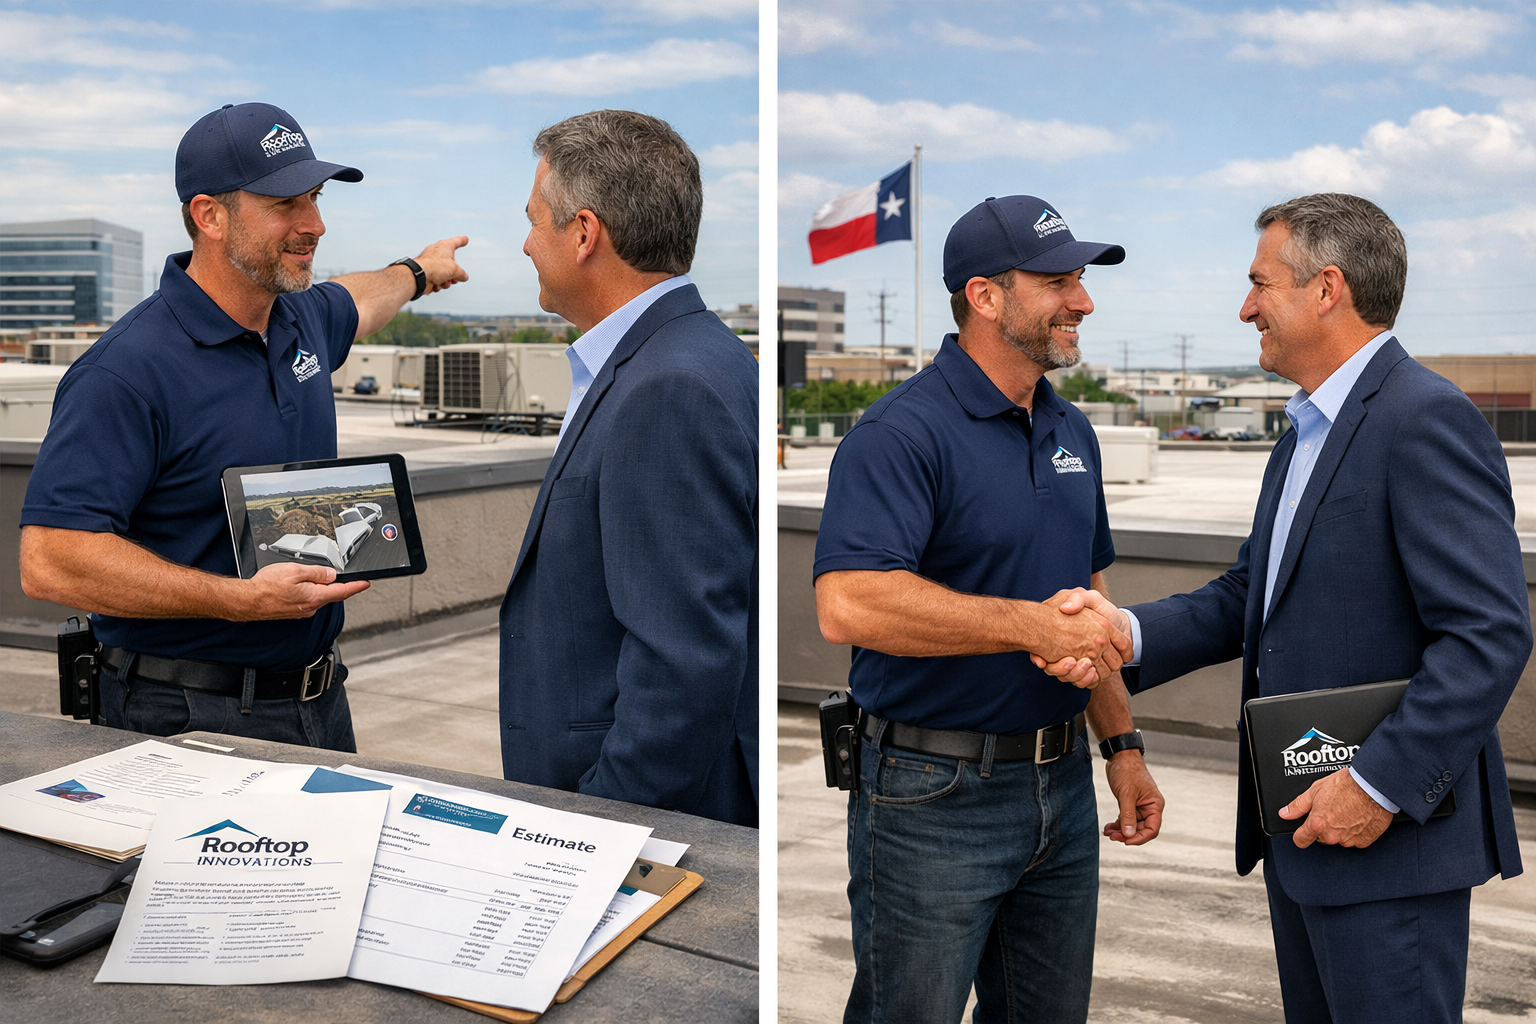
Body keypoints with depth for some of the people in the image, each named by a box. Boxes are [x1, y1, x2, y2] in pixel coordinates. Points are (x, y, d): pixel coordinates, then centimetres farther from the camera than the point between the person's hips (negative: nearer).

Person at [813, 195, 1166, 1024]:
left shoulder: (1072, 432, 10)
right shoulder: (903, 432, -17)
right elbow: (848, 605, -32)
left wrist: (1122, 746, 15)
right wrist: (1034, 625, -27)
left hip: (1062, 789, 8)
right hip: (933, 798, -7)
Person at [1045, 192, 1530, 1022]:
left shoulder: (1428, 419, -17)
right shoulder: (1310, 430, 14)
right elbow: (1247, 598, 12)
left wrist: (1382, 784, -22)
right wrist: (1130, 633, -5)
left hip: (1389, 832, -9)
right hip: (1301, 826, 9)